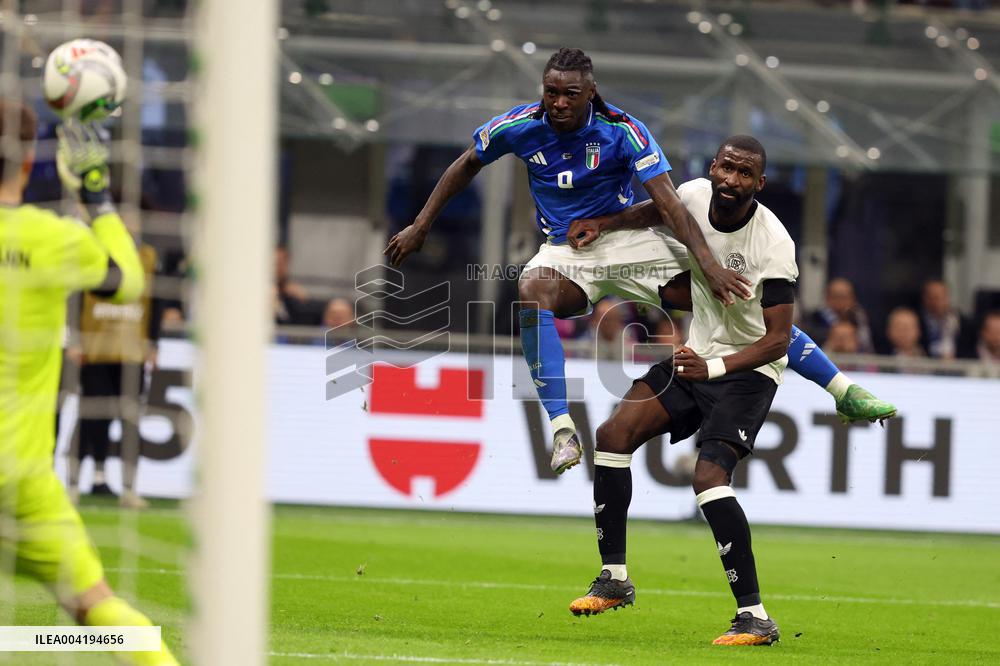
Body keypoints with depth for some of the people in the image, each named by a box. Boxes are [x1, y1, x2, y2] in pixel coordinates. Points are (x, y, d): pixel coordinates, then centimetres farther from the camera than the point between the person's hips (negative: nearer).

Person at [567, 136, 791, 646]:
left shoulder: (773, 244, -24)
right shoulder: (693, 197, -8)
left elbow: (778, 340, -23)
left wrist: (713, 368, -34)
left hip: (749, 369, -7)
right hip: (698, 353, 7)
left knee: (709, 476, -24)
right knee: (614, 432, -8)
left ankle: (755, 617, -21)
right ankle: (614, 578, 2)